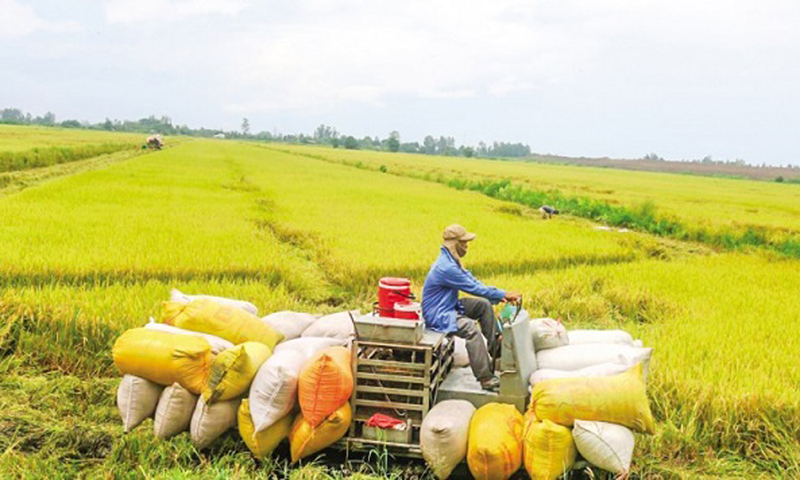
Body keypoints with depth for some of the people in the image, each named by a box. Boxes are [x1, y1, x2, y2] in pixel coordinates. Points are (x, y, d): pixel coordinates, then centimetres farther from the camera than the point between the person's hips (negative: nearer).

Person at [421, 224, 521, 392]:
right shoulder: (446, 268, -25)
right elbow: (473, 288, -22)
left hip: (449, 307, 11)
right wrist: (503, 295, -15)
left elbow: (472, 282, 10)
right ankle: (485, 379, -33)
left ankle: (494, 349, 13)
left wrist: (499, 296, 0)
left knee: (484, 304, 8)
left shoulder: (451, 261, 8)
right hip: (437, 315, -11)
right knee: (470, 328, -32)